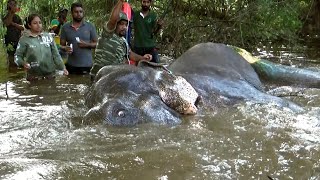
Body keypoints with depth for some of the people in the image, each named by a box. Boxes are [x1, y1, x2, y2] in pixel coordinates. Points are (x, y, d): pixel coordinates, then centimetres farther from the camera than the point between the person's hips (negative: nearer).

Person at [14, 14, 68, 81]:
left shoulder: (48, 36, 5)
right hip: (34, 76, -2)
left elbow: (55, 54, 8)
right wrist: (23, 63, -19)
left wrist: (62, 68, 2)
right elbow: (17, 56, 1)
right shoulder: (24, 39, -2)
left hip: (50, 74, 3)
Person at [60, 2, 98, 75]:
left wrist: (86, 44, -15)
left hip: (87, 65, -1)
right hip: (71, 65, 1)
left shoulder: (90, 26, 3)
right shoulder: (65, 27, 5)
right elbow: (61, 45, 9)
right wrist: (65, 48, -14)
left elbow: (96, 44, 4)